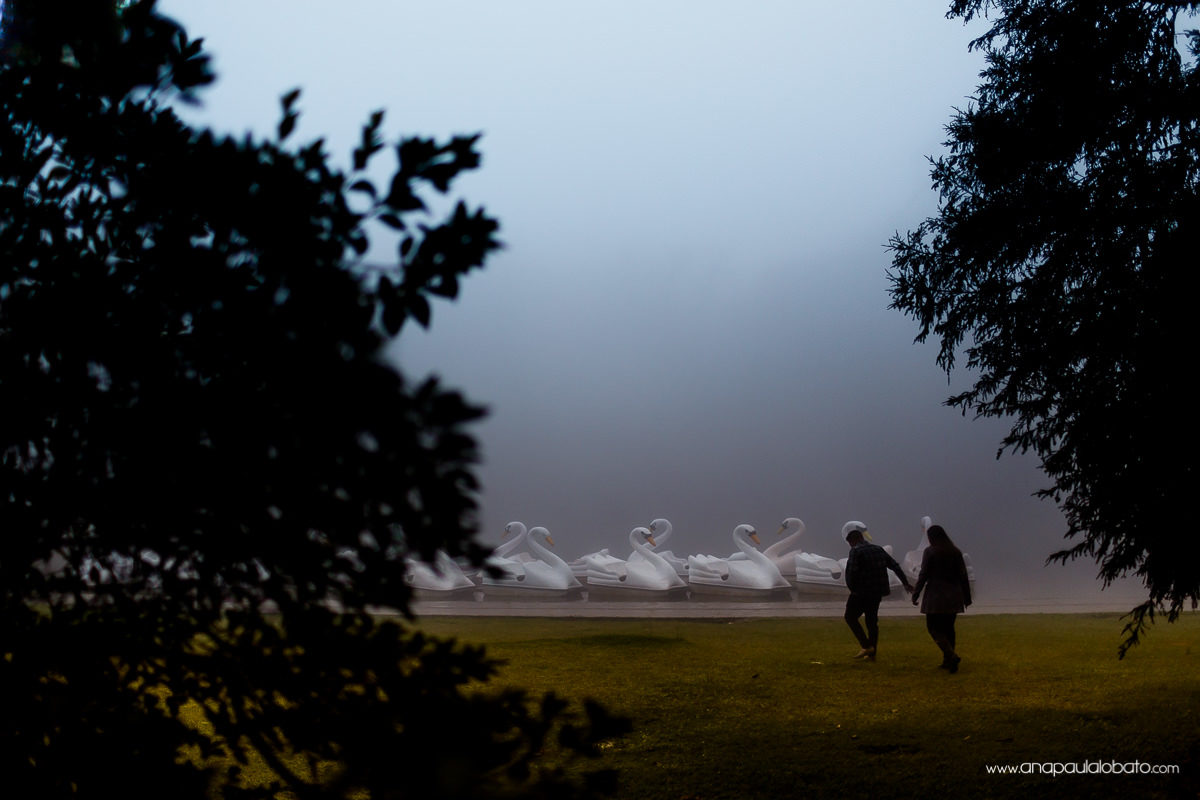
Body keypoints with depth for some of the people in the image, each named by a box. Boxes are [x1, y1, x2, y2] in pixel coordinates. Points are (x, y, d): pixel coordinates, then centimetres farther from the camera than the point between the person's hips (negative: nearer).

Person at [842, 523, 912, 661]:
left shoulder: (856, 551, -13)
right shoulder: (878, 549, 9)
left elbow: (851, 573, -20)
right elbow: (895, 566, 14)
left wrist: (852, 589, -4)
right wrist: (905, 582, 24)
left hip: (861, 593, -7)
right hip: (877, 593, 7)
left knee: (850, 617, 7)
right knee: (872, 621, 14)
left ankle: (866, 646, -3)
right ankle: (871, 654, 17)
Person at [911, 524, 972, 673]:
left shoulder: (930, 551, -7)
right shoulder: (956, 552, 7)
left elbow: (923, 575, -10)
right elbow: (963, 576, 7)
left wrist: (915, 594, -2)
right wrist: (967, 597, 13)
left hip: (936, 595, -5)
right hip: (954, 596, 5)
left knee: (933, 627, -1)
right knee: (948, 627, 14)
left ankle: (952, 655, -19)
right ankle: (947, 661, 15)